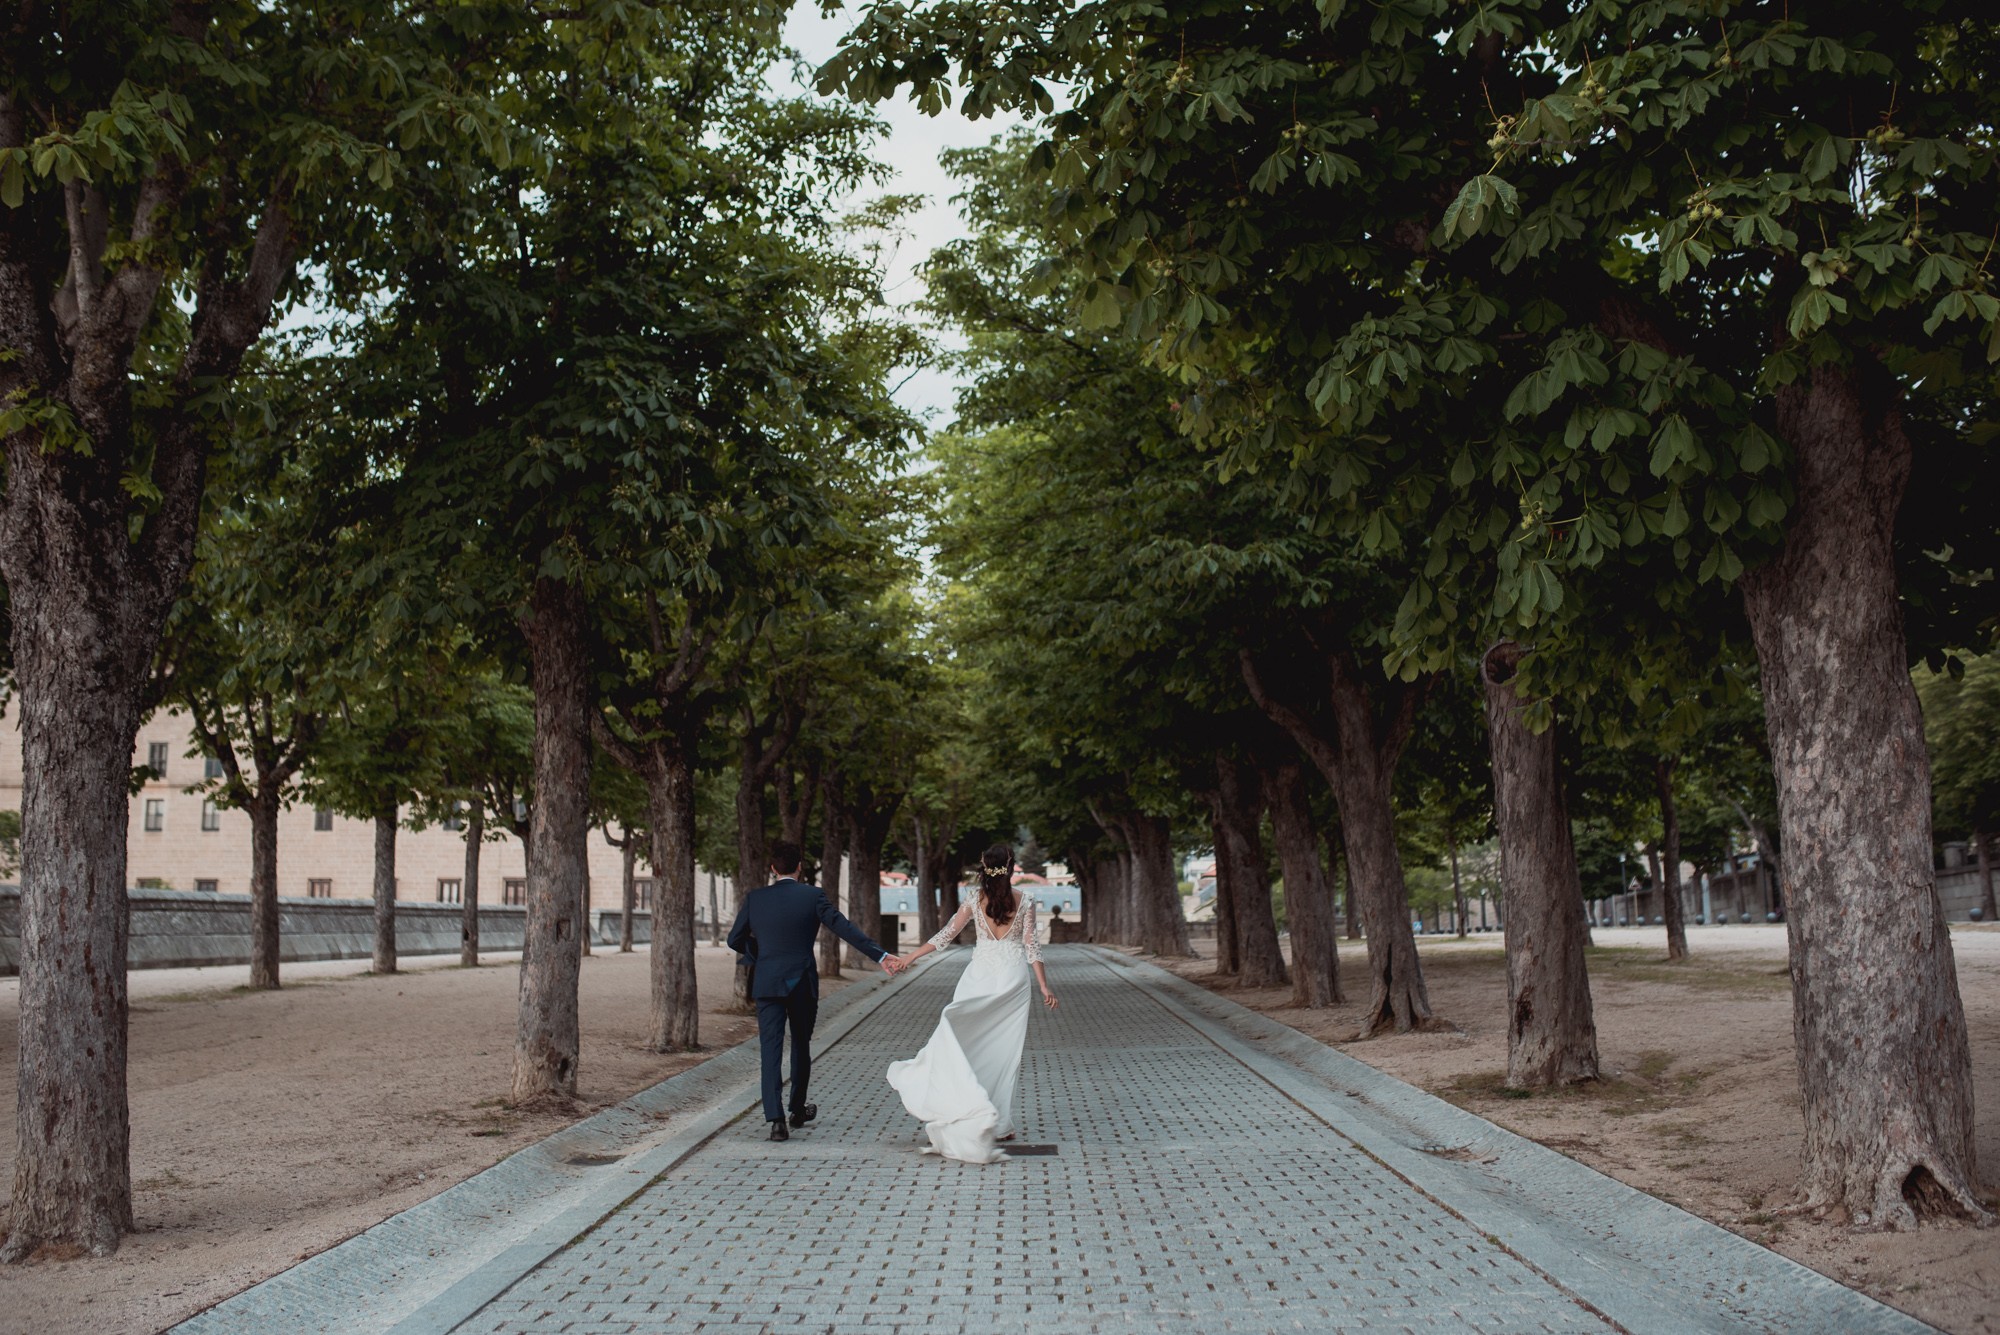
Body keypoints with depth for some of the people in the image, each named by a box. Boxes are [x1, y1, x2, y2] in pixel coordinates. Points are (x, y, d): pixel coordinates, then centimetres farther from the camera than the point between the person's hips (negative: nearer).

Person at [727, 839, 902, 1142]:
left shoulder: (754, 899, 1)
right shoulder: (813, 895, -4)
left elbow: (735, 940, 7)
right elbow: (845, 928, -9)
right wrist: (880, 955, -9)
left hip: (767, 984, 0)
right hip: (803, 984, 0)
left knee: (771, 1052, -3)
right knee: (801, 1046, 19)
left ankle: (776, 1119, -16)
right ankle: (798, 1110, 33)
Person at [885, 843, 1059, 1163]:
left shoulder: (974, 902, 0)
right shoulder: (1024, 903, -3)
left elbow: (944, 936, 3)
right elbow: (1031, 947, -3)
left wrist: (909, 957, 12)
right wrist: (1044, 987, 2)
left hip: (980, 976, 0)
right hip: (1013, 978, 0)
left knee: (970, 1044, 1)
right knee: (1005, 1049, 5)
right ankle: (1001, 1123, 6)